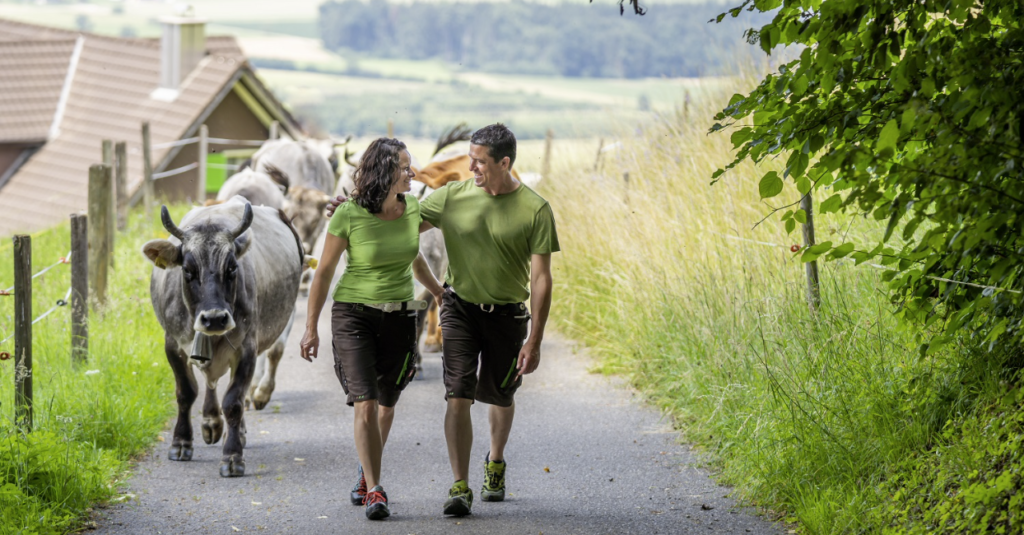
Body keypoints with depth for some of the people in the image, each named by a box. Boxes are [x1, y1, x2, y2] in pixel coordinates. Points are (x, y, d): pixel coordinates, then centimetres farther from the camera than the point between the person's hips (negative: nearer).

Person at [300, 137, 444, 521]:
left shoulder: (413, 209, -1)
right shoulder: (348, 215, -14)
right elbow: (324, 272, -5)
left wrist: (441, 294, 33)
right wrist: (311, 328, -3)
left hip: (399, 317, 4)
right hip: (353, 314, -4)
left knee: (386, 403, 12)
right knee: (365, 405, -13)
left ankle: (366, 473, 34)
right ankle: (374, 490, -8)